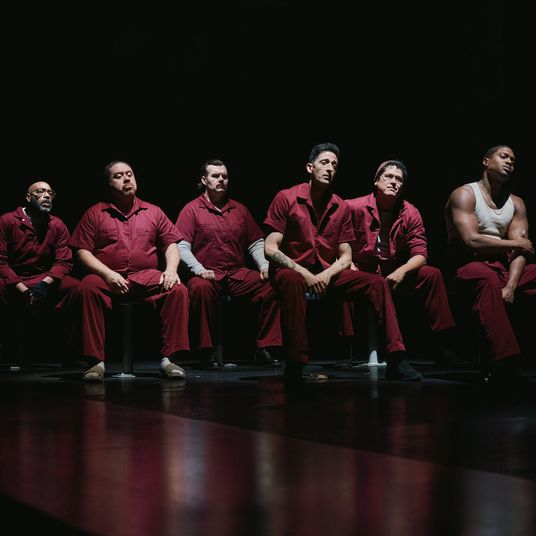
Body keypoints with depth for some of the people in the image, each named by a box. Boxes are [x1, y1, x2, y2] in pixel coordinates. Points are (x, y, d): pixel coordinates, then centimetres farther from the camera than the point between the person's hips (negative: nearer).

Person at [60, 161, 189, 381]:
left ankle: (168, 358, -20)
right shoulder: (95, 213, 12)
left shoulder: (153, 212, 19)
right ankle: (96, 361, -30)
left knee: (178, 290, -27)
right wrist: (107, 274, -12)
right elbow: (82, 252, 4)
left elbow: (171, 244, 15)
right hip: (107, 276, -2)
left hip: (147, 276, 2)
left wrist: (171, 269, -6)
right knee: (87, 288, -35)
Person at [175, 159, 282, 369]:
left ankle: (265, 349, -14)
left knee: (271, 287, -22)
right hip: (207, 274, -3)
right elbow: (182, 246, -3)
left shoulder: (239, 209, 18)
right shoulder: (192, 209, 6)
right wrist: (199, 269, -17)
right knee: (201, 288, -38)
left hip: (238, 273, 4)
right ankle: (206, 353, -26)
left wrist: (264, 265, -1)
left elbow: (256, 243, 17)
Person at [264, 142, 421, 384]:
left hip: (328, 275, 5)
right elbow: (271, 249, -10)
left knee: (377, 282, -13)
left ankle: (396, 360, -14)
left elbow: (345, 257, 8)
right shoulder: (286, 198, -5)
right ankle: (295, 367, -36)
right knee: (293, 282, -40)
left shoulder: (341, 207, 8)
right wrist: (305, 273, -20)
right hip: (292, 271, -5)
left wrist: (327, 274, -14)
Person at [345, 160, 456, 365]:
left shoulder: (410, 213, 5)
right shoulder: (354, 208, -3)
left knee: (432, 274, -19)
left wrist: (401, 271, -19)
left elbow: (420, 254, 0)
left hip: (394, 277, 3)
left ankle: (446, 346, -18)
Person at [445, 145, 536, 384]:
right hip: (469, 266, -6)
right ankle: (505, 362, -49)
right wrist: (514, 244, -5)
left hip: (505, 268, 6)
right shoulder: (464, 195, -1)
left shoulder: (516, 203, 16)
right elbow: (471, 241, -16)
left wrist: (511, 285, -17)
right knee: (488, 278, -40)